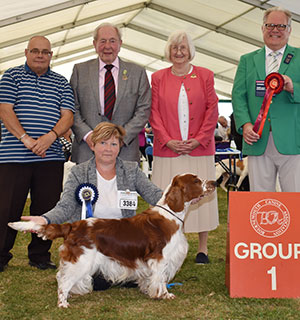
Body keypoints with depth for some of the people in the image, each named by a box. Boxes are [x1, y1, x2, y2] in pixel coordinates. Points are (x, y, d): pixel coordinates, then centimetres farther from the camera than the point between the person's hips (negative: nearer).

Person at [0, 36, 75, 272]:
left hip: (51, 157, 2)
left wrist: (50, 137, -15)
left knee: (46, 208, 5)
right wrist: (26, 139, -15)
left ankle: (40, 256, 19)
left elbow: (67, 116, 4)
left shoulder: (61, 83, 14)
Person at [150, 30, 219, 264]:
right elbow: (154, 113, 4)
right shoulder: (158, 78, 9)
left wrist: (199, 139, -8)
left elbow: (213, 110, 3)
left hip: (199, 148, 0)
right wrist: (167, 140, -7)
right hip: (168, 148, 0)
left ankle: (203, 249, 13)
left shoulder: (205, 76, 7)